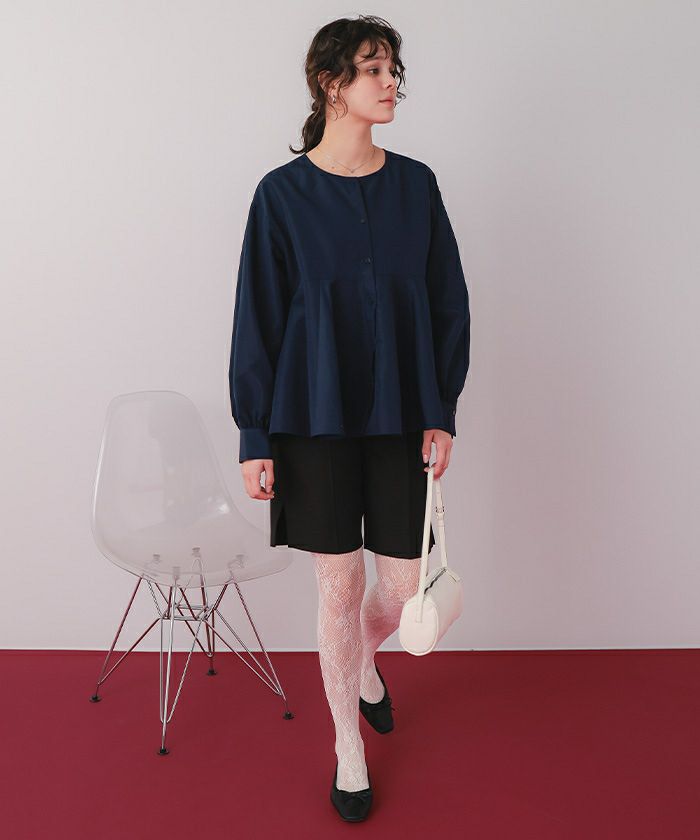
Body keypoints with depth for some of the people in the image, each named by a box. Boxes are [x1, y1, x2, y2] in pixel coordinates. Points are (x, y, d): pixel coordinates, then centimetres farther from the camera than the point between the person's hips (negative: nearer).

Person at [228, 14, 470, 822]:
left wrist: (443, 412, -1)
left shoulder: (415, 184, 4)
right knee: (338, 587, 6)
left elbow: (449, 306, 6)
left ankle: (364, 662, 43)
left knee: (404, 589, 5)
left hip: (400, 419, 3)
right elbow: (256, 320, -2)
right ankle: (349, 747, 29)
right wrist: (255, 438, -5)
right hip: (316, 419, -2)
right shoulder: (283, 193, -3)